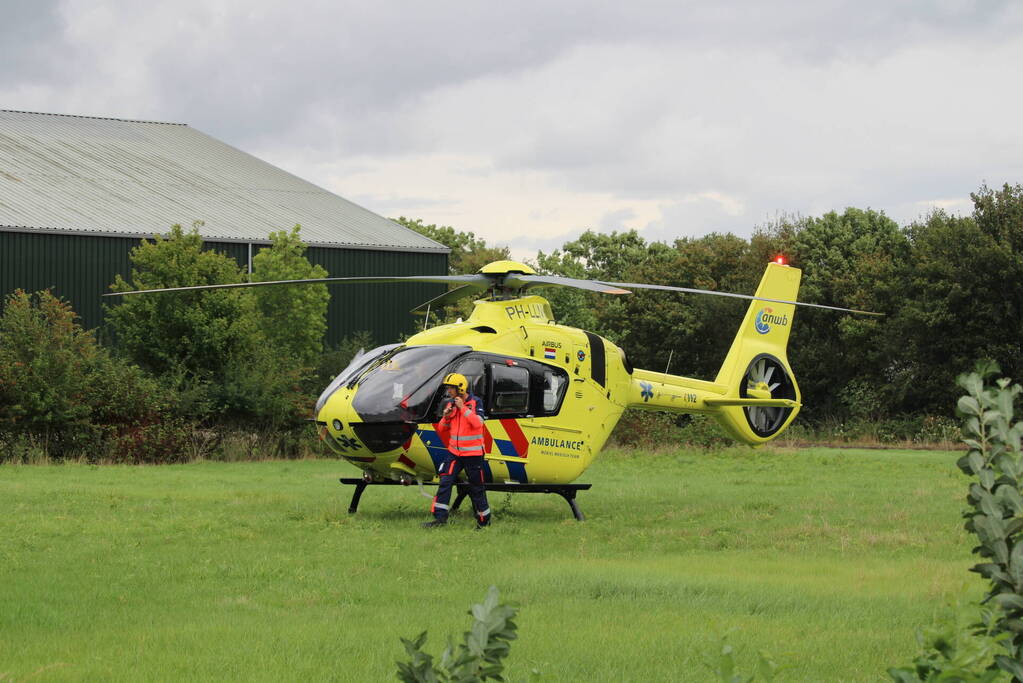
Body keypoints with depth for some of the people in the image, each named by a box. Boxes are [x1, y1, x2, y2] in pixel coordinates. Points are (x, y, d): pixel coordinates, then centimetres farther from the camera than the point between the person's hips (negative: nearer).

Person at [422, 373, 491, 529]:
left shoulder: (475, 402, -6)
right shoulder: (450, 404, 9)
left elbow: (478, 423, -21)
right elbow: (442, 430, 14)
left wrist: (463, 408, -20)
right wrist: (446, 417, -6)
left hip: (472, 453, -5)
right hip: (454, 452, 5)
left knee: (476, 488, 3)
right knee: (445, 482, -7)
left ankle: (484, 520, 15)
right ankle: (440, 518, -7)